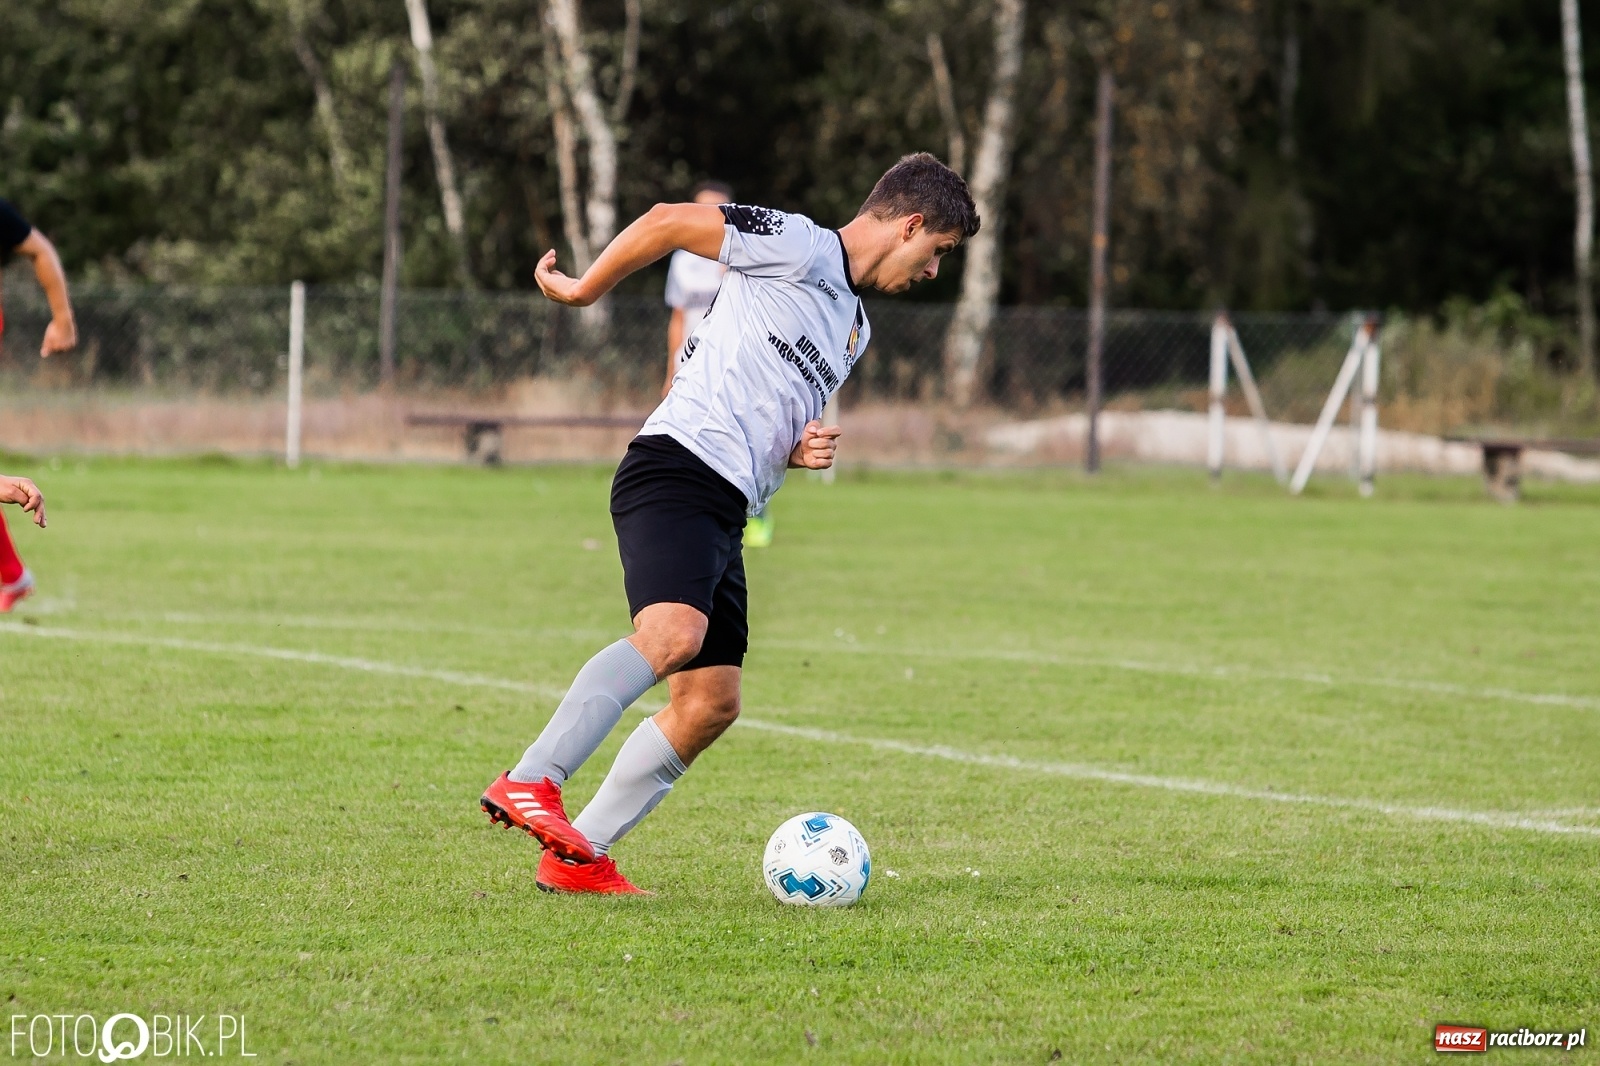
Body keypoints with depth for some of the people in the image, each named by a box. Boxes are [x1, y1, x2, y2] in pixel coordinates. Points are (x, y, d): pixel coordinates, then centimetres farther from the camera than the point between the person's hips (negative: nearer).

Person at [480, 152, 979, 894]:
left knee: (711, 702, 4)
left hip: (725, 512, 10)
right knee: (672, 634, -31)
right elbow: (668, 221, -5)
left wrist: (802, 451, 13)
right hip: (677, 470, -10)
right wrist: (585, 290, 1)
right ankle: (528, 784, -34)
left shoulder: (855, 330, 27)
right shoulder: (801, 247, -3)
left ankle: (578, 856, 8)